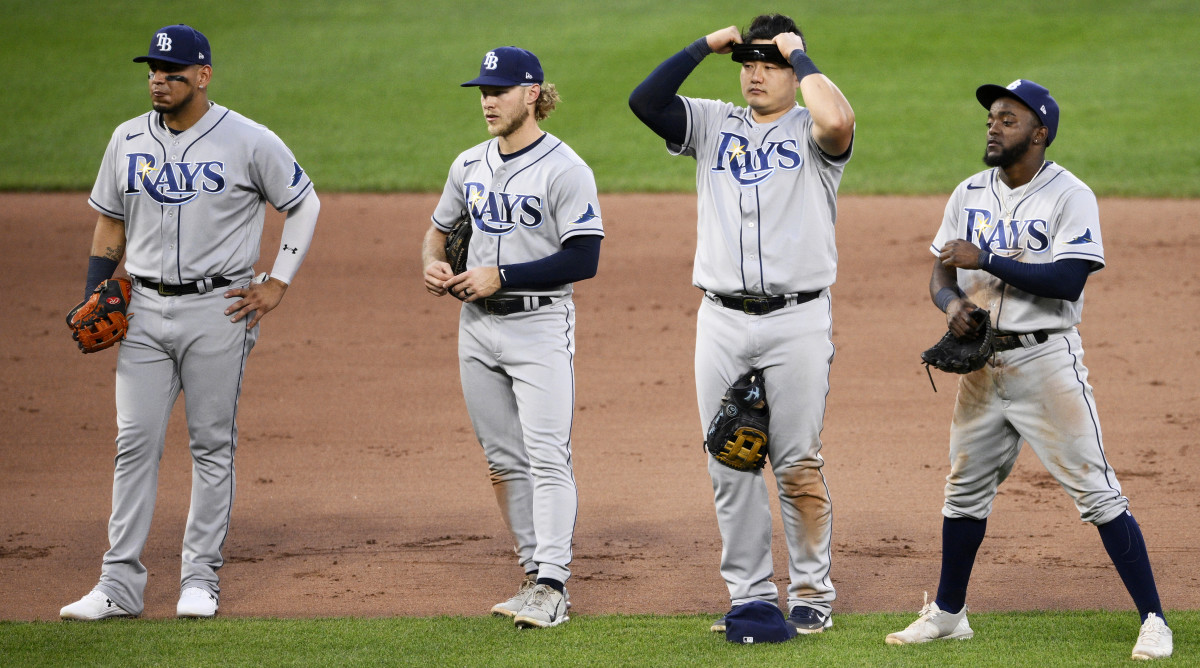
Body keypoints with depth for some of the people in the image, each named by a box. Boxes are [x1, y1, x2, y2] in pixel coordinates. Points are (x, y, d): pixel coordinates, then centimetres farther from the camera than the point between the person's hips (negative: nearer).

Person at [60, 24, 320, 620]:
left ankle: (201, 579, 11)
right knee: (135, 443, -1)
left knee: (212, 444, 3)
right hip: (145, 309, 3)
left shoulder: (248, 141, -6)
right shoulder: (128, 140, 6)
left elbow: (304, 203, 4)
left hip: (219, 308, -3)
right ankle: (120, 584, 0)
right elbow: (110, 224, 15)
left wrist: (277, 285, -2)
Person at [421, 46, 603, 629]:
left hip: (540, 324, -7)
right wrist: (433, 263, 1)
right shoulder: (470, 165, 11)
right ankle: (534, 576, 14)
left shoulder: (564, 169, -10)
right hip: (477, 326, 7)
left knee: (547, 458, -12)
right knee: (504, 460, 9)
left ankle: (552, 587, -15)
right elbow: (440, 226, 24)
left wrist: (500, 277, -18)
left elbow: (582, 260, -16)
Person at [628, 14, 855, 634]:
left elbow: (839, 121, -23)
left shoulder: (809, 132, 2)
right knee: (730, 467, 5)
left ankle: (812, 592, 10)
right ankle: (750, 595, 12)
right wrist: (705, 45, 2)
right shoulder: (714, 124, 13)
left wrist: (799, 55, -9)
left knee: (798, 466, 0)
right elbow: (643, 100, 0)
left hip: (796, 321, -4)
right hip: (721, 321, 4)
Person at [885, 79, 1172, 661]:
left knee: (1096, 491, -8)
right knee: (965, 489, 14)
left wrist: (986, 260, -22)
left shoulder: (1069, 195, -10)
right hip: (983, 363, 6)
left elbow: (1068, 280, -21)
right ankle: (948, 614, 28)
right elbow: (941, 274, 12)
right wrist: (953, 302, -12)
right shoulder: (970, 194, 9)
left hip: (1047, 359, -6)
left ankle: (1153, 620, -5)